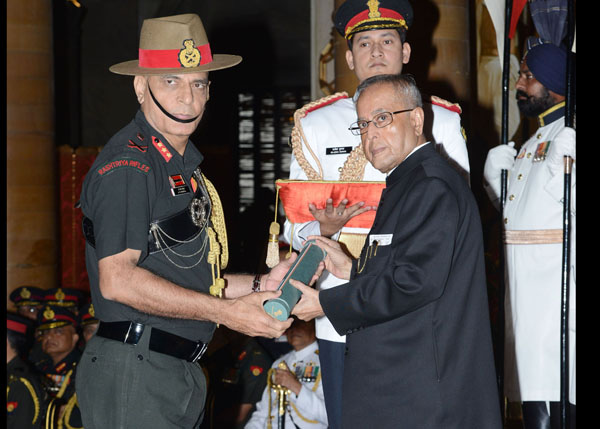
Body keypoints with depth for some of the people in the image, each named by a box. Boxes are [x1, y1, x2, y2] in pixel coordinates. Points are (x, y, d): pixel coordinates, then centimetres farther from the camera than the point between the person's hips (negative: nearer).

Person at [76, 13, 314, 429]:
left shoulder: (185, 167, 18)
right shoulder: (127, 165, -12)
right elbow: (118, 280, -21)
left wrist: (261, 284, 8)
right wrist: (226, 311, -18)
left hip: (181, 374, 9)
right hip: (134, 376, -9)